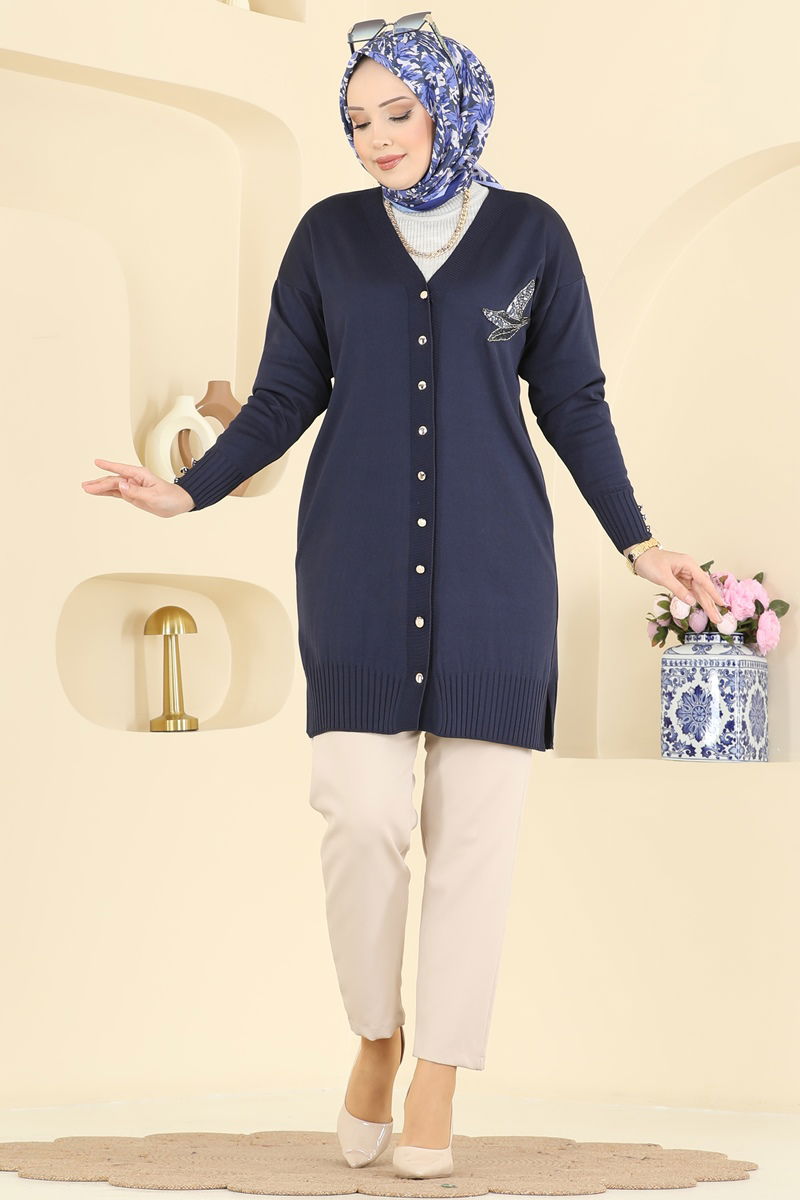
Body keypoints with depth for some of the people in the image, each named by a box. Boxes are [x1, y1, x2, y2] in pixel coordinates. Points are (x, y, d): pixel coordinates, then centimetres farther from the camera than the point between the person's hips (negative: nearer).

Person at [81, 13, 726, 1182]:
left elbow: (574, 404, 7)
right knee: (362, 811, -9)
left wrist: (637, 541, 1)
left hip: (494, 568, 0)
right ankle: (375, 1037, 15)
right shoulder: (330, 234, 7)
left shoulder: (530, 234, 5)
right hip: (359, 564, 0)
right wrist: (188, 491, -5)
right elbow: (283, 399, 8)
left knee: (474, 824, -1)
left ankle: (439, 1078, 10)